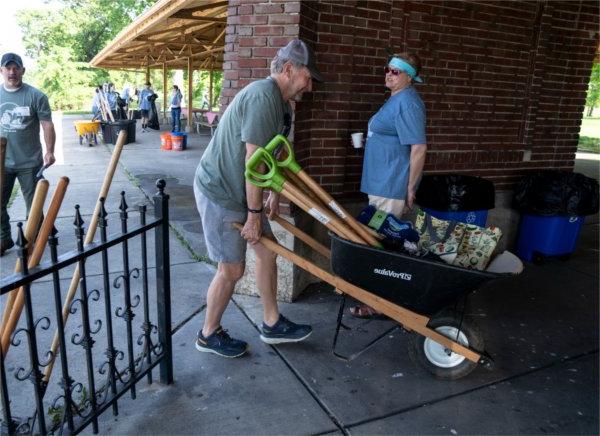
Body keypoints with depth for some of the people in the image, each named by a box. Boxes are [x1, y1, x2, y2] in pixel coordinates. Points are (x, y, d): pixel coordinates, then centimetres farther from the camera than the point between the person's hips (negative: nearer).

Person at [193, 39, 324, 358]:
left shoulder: (283, 103, 9)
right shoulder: (263, 96, -23)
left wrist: (275, 196, 21)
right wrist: (253, 215, -20)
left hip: (242, 191, 10)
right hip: (219, 193, -10)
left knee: (268, 252, 12)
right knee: (232, 269, 0)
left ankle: (271, 324, 28)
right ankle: (209, 334, 22)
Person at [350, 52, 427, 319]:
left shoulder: (407, 102, -17)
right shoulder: (396, 99, 15)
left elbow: (419, 148, -22)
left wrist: (410, 188, -20)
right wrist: (366, 140, 15)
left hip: (391, 187, -10)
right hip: (382, 183, 10)